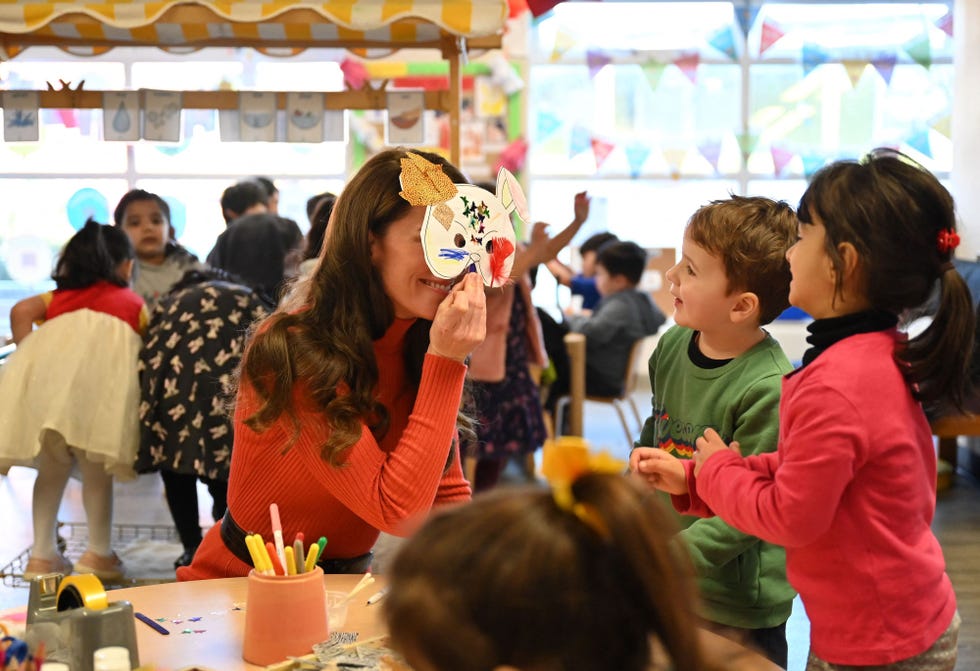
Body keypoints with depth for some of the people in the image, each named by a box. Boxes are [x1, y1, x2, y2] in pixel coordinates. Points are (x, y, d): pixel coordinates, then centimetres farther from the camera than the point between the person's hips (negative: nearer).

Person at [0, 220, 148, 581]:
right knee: (96, 468, 9)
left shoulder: (58, 296, 33)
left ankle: (42, 553, 17)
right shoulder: (133, 302, 29)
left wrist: (29, 356, 18)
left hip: (47, 362, 3)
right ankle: (98, 552, 10)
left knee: (51, 466, 15)